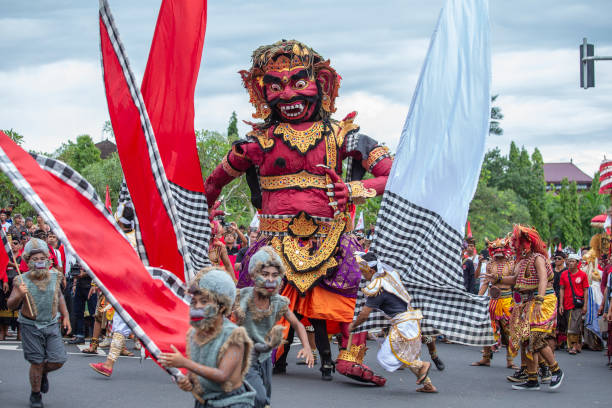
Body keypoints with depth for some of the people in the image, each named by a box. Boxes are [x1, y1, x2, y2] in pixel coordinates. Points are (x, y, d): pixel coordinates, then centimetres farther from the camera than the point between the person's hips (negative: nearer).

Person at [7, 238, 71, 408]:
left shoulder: (54, 276, 0)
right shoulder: (22, 281, -10)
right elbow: (11, 305, -13)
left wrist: (65, 316, 15)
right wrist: (19, 295, -32)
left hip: (52, 325, 3)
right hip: (30, 327, -3)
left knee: (58, 360, -4)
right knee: (37, 362, -1)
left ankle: (43, 372, 31)